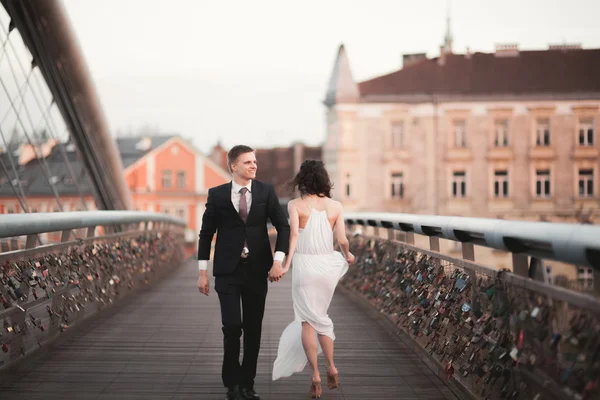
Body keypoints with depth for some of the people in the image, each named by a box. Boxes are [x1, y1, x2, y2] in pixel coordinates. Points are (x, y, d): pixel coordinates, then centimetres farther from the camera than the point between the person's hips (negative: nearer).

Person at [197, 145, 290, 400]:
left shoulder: (266, 192, 1)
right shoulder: (217, 195, -1)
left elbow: (283, 226, 2)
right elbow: (206, 233, 4)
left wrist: (278, 260, -11)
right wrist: (202, 272, 1)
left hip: (257, 271, 2)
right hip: (228, 271, -2)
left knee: (253, 329, 5)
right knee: (232, 326, -9)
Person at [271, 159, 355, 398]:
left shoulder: (295, 205, -4)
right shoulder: (335, 206, 3)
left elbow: (294, 235, -18)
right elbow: (342, 240, 1)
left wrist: (285, 265, -23)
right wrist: (347, 255, 22)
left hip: (304, 265, -3)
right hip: (327, 265, 3)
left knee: (308, 320, 7)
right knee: (318, 316, 22)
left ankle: (315, 374, -1)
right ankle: (331, 367, 15)